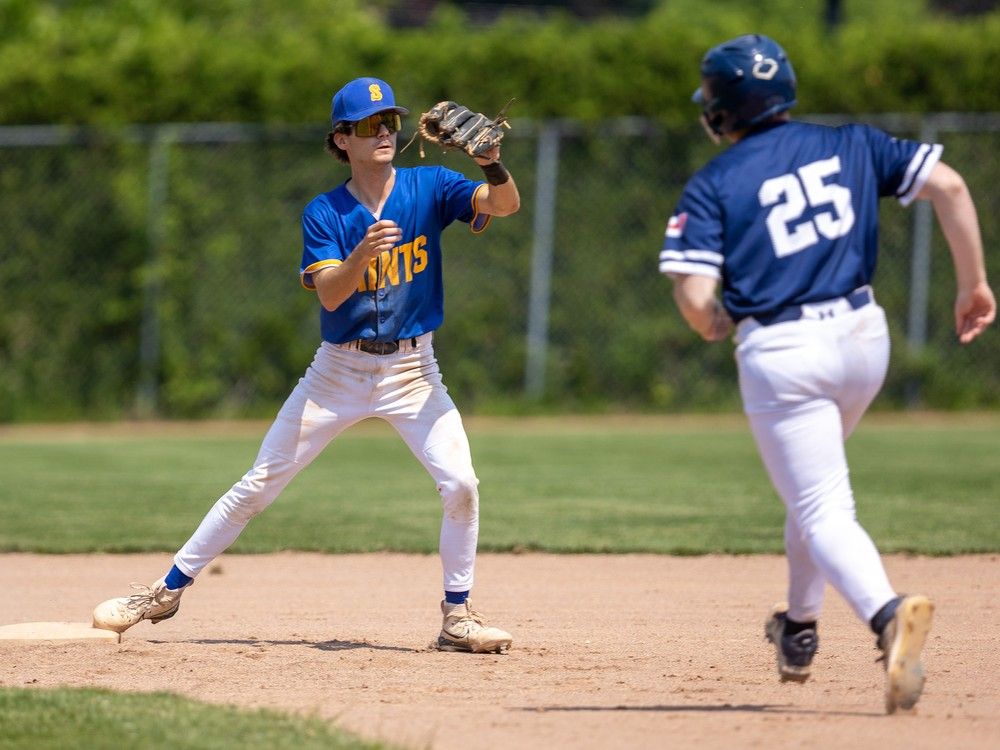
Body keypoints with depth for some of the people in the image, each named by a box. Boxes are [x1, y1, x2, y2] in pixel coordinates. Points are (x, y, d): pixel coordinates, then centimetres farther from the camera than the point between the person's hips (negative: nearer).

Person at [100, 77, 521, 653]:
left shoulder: (428, 189, -5)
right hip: (339, 369, 0)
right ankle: (171, 588, 13)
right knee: (259, 486, 2)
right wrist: (364, 252, -38)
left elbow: (505, 204, -20)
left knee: (461, 484, -18)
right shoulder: (324, 213, -5)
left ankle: (458, 616, -2)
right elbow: (330, 293, -19)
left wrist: (493, 166, -41)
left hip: (413, 372, 0)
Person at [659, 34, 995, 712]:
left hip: (780, 352, -5)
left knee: (823, 510, -6)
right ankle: (800, 628, 35)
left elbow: (695, 297, -11)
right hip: (865, 335, 5)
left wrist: (713, 325, 12)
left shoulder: (714, 185, -2)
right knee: (815, 482, 29)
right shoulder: (850, 146, 10)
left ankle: (889, 612, -33)